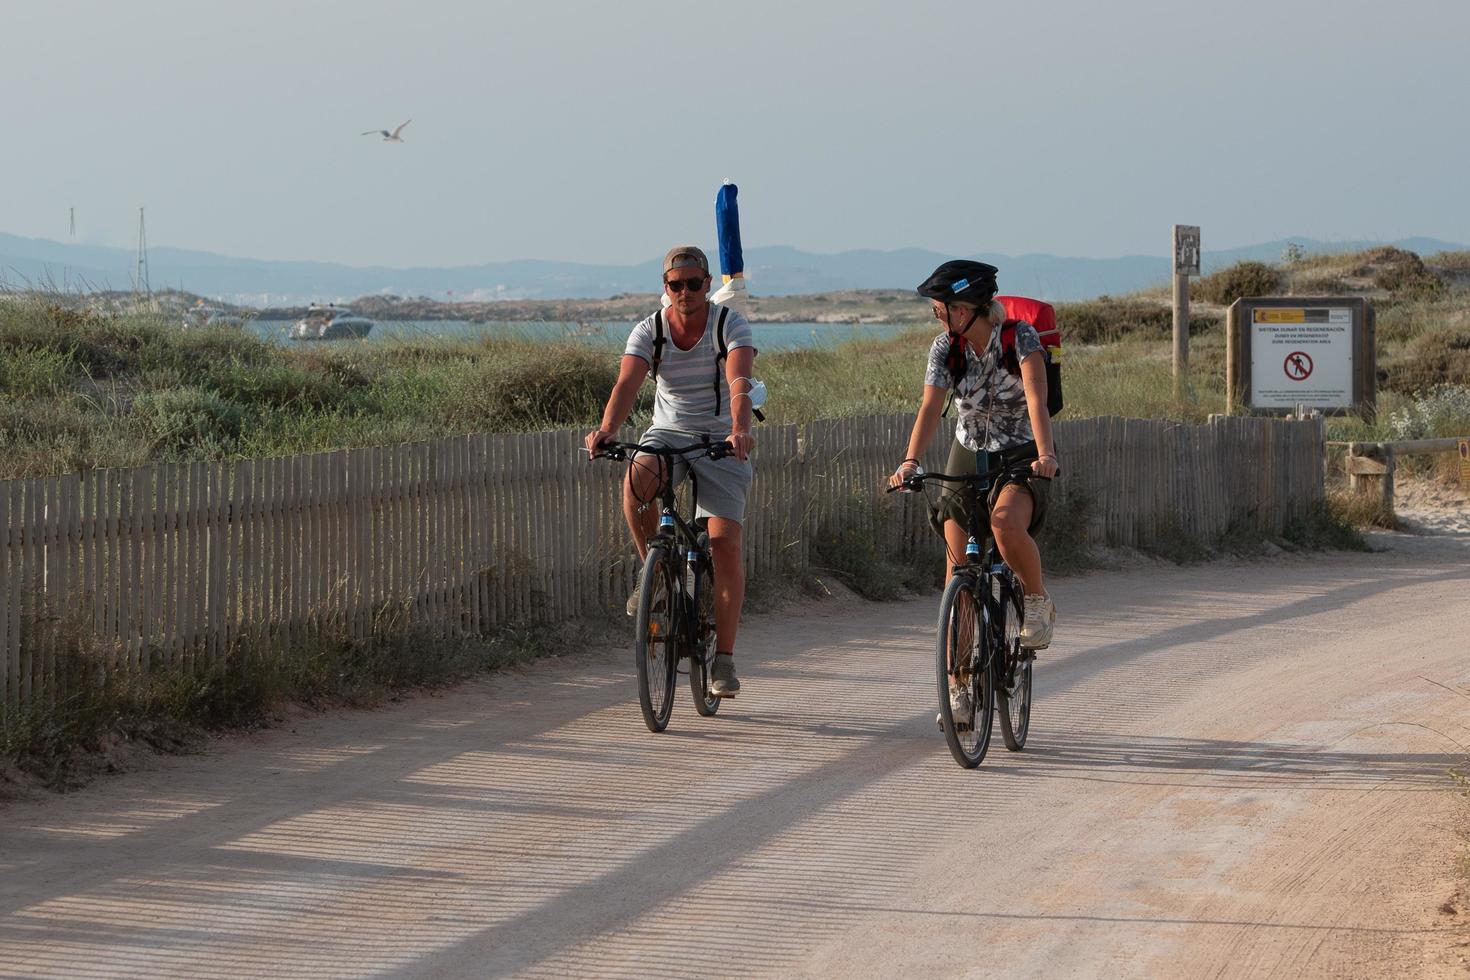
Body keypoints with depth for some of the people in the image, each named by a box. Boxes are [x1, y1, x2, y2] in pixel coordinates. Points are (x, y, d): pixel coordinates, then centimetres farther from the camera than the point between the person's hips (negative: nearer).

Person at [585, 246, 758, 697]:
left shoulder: (731, 325, -11)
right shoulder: (648, 331, -5)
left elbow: (739, 380, -28)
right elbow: (627, 384, -21)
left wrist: (740, 429, -48)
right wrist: (605, 430, -41)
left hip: (720, 441, -1)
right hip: (667, 434, 1)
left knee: (726, 542, -16)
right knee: (636, 480, -35)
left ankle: (724, 659, -7)